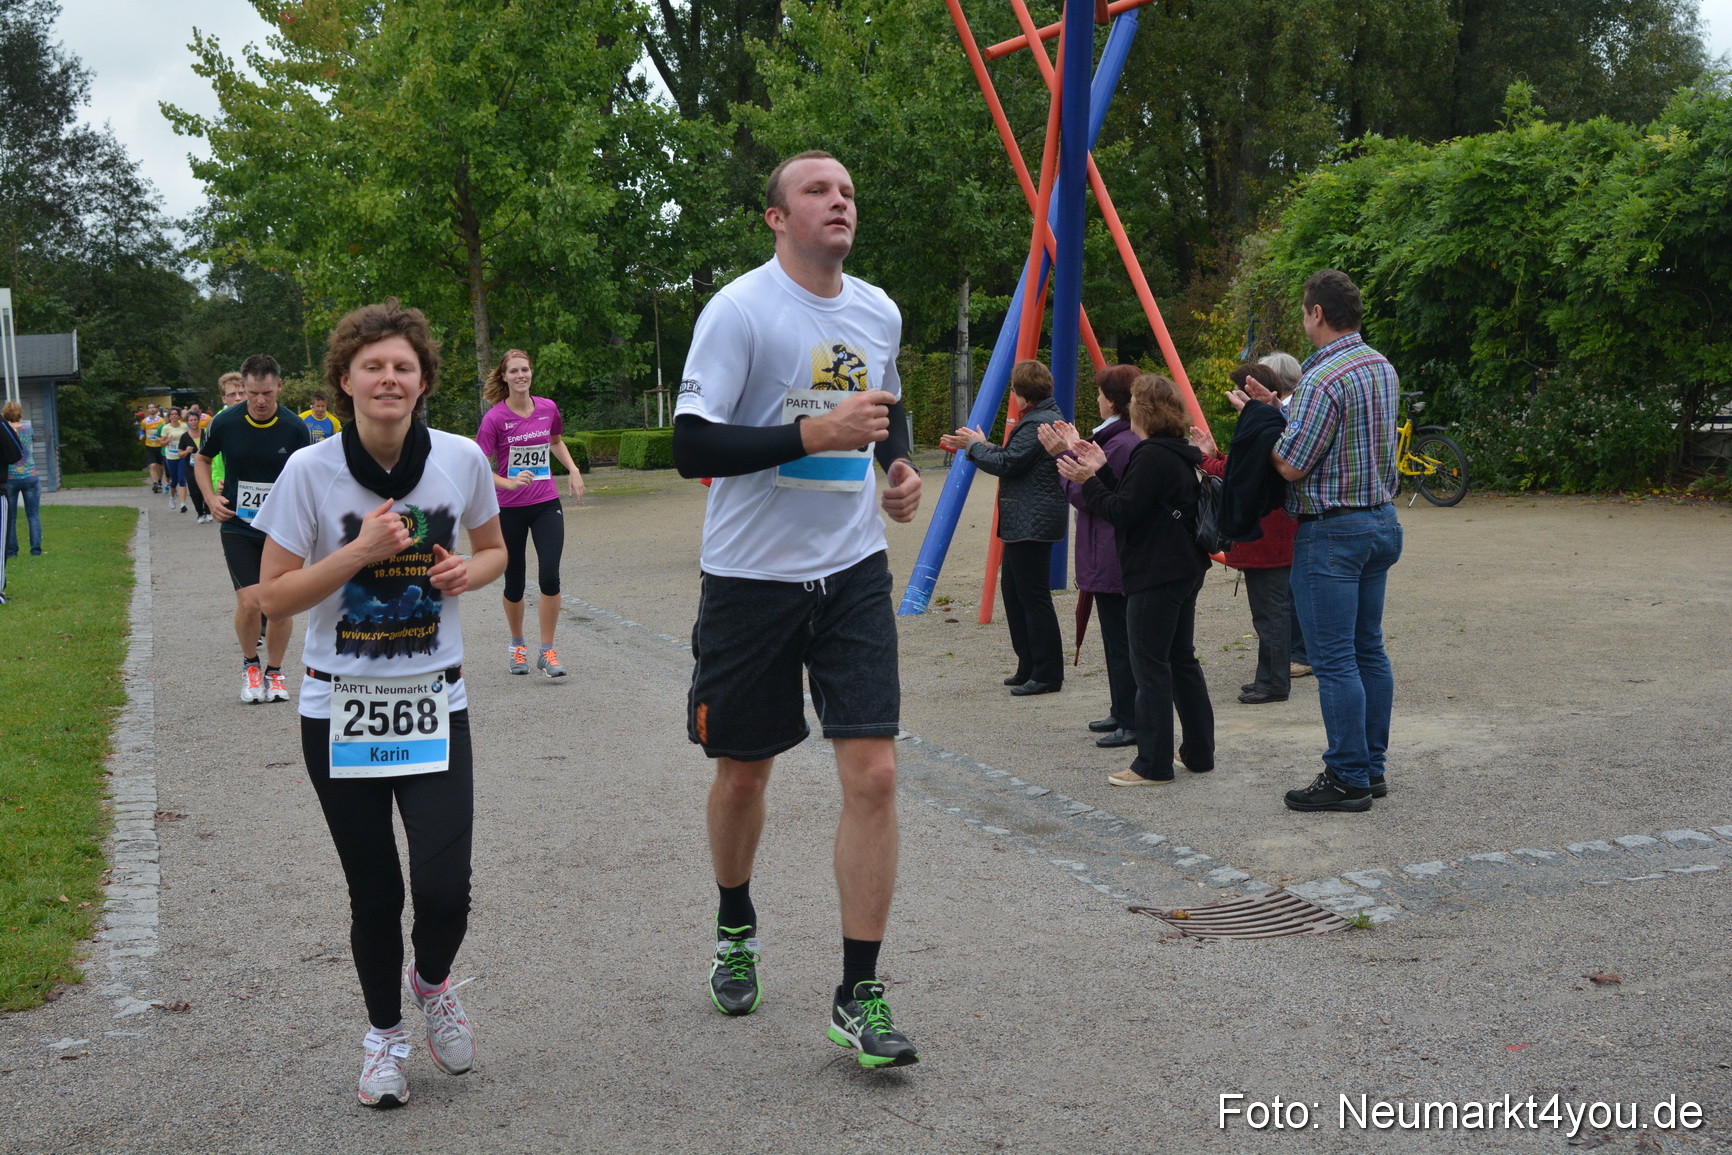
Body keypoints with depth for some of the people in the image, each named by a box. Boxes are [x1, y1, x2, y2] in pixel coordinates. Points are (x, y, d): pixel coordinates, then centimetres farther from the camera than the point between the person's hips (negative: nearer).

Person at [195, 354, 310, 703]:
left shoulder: (295, 428, -7)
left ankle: (274, 672, 22)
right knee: (250, 601, -13)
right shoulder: (225, 423, -6)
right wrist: (211, 497, -2)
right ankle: (250, 665, 15)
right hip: (238, 527, -1)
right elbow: (202, 459, 12)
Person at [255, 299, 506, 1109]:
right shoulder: (311, 471, -10)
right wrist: (359, 551, -19)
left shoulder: (461, 459, -4)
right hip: (339, 712, -1)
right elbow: (273, 597, -7)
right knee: (374, 895, 9)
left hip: (434, 705, 1)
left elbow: (494, 551, 13)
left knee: (444, 890, -9)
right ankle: (383, 1033, 35)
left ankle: (432, 983, 27)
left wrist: (466, 573, -10)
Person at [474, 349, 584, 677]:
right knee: (515, 582, 8)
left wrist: (573, 470, 10)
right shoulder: (495, 418, -11)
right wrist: (509, 483, -27)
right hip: (509, 509, -2)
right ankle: (518, 645, 30)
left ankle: (547, 651, 1)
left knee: (549, 576, -10)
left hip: (547, 504, 2)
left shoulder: (548, 408, 1)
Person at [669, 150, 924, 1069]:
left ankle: (859, 996, 2)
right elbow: (692, 447, -18)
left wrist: (900, 464, 7)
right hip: (751, 576, -3)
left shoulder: (879, 312, 7)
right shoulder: (739, 310, -11)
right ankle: (736, 929, 41)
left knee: (872, 773, -7)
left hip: (852, 571, 4)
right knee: (743, 771, 12)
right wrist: (815, 433, -25)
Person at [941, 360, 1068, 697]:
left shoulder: (1037, 424, -18)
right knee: (1014, 591, 15)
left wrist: (975, 446, -4)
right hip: (1025, 524, 11)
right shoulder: (1049, 416, 15)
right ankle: (1029, 668, 21)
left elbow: (1006, 464, -20)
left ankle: (1046, 675, -1)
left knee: (1034, 596, -6)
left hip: (1032, 524, -11)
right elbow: (1014, 458, 19)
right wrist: (976, 446, 19)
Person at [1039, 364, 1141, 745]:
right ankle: (1123, 713, 29)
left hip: (1111, 560, -11)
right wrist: (1073, 449, 15)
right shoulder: (1139, 439, 11)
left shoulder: (1120, 444, -21)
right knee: (1119, 638, 19)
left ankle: (1133, 724, 0)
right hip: (1127, 556, 11)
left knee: (1120, 641, -5)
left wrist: (1064, 454, -9)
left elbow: (1084, 496, -18)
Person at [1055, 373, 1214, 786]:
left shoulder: (1152, 456, -17)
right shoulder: (1179, 455, 15)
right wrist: (1101, 472, 12)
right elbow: (1133, 500, 16)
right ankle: (1199, 752, 22)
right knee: (1182, 659, 16)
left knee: (1151, 664, -5)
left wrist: (1088, 482, -11)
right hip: (1185, 569, 10)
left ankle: (1153, 764, -1)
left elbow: (1124, 512, -20)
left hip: (1155, 576, -10)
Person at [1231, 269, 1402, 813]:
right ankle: (1372, 767, 21)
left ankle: (1348, 779, 1)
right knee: (1369, 650, 14)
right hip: (1382, 521, 9)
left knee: (1334, 660, -4)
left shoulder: (1323, 378, -19)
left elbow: (1291, 465, -18)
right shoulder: (1382, 366, 10)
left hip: (1331, 533, -9)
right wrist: (1278, 409, 16)